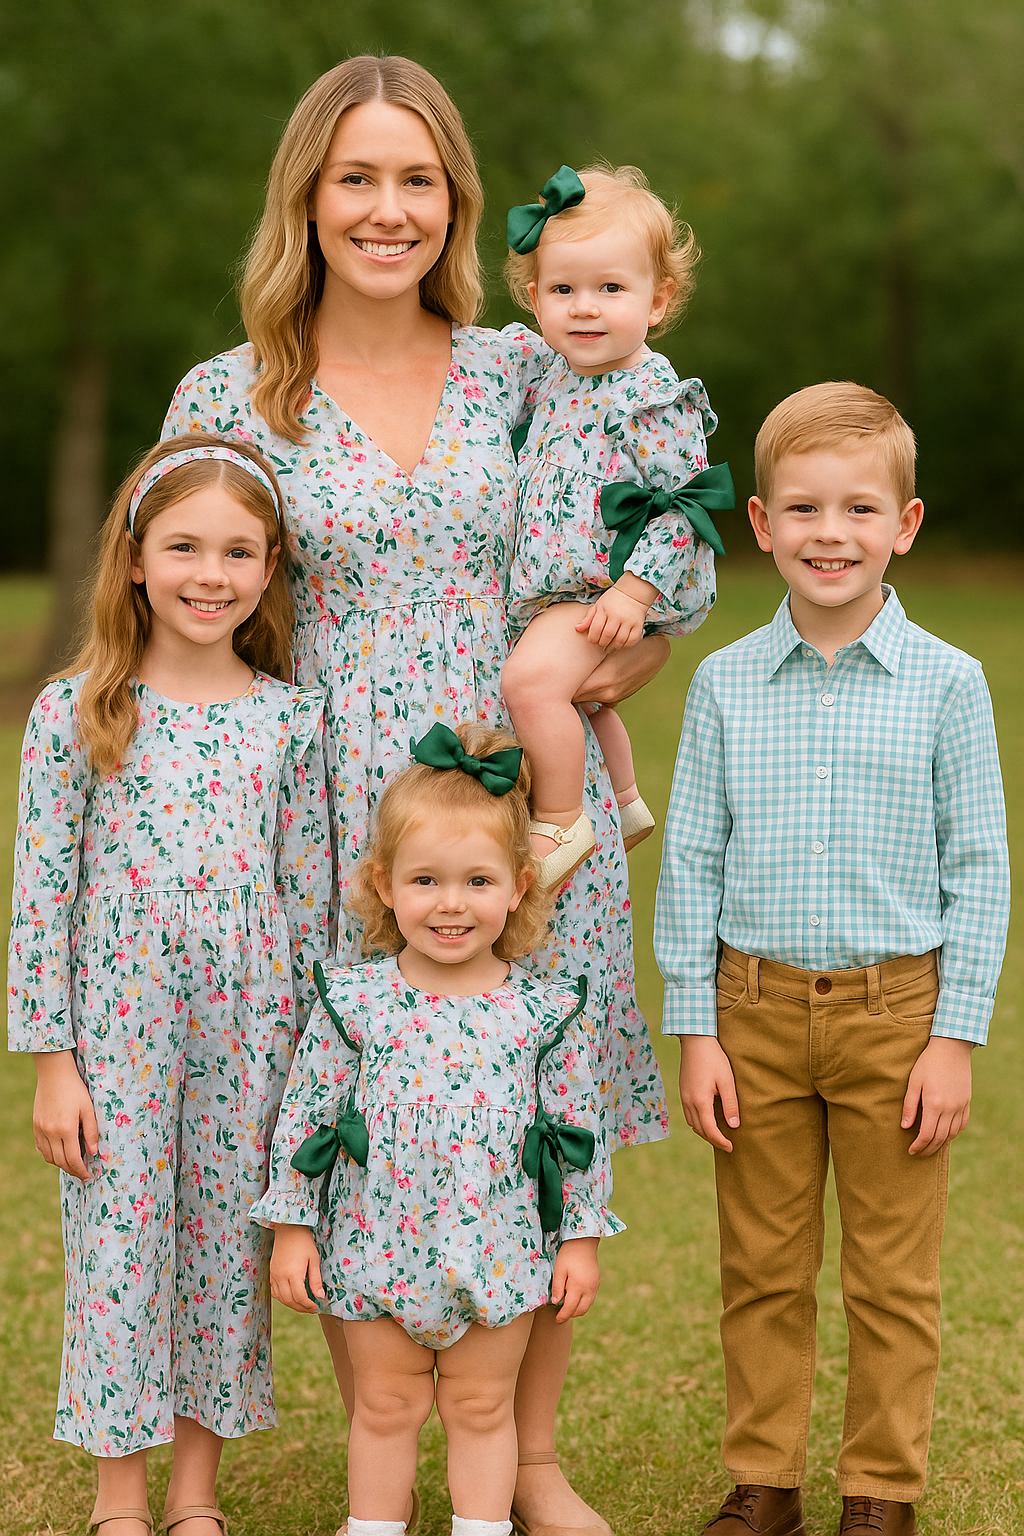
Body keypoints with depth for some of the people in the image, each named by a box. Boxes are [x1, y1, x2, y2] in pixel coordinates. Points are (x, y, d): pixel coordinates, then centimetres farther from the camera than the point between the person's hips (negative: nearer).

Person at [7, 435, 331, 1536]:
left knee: (228, 1250, 10)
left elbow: (311, 897, 4)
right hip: (117, 1035, -2)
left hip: (251, 1038, 2)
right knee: (116, 1253, 5)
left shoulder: (290, 717, 0)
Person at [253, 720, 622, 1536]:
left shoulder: (543, 1011, -6)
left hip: (499, 1251, 0)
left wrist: (581, 1238, 3)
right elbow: (305, 1116, -1)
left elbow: (580, 1130, 1)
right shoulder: (353, 1002, -7)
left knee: (482, 1407, 13)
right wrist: (292, 1228, -1)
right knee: (385, 1406, 14)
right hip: (377, 1246, 0)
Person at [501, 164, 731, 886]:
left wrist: (634, 590, -25)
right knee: (578, 693, 27)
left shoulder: (655, 399, -19)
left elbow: (683, 505, -20)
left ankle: (560, 824, -12)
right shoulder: (557, 380, 5)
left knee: (532, 678, -27)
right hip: (552, 586, 9)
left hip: (613, 587, -9)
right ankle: (625, 802, 50)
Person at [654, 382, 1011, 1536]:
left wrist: (955, 1037, -6)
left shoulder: (946, 684, -3)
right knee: (762, 1270, 11)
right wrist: (695, 1032, 0)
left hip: (894, 1011, -1)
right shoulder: (727, 684, 1)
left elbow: (979, 870, -2)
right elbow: (690, 863, 4)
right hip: (758, 1009, 2)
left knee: (893, 1279, 7)